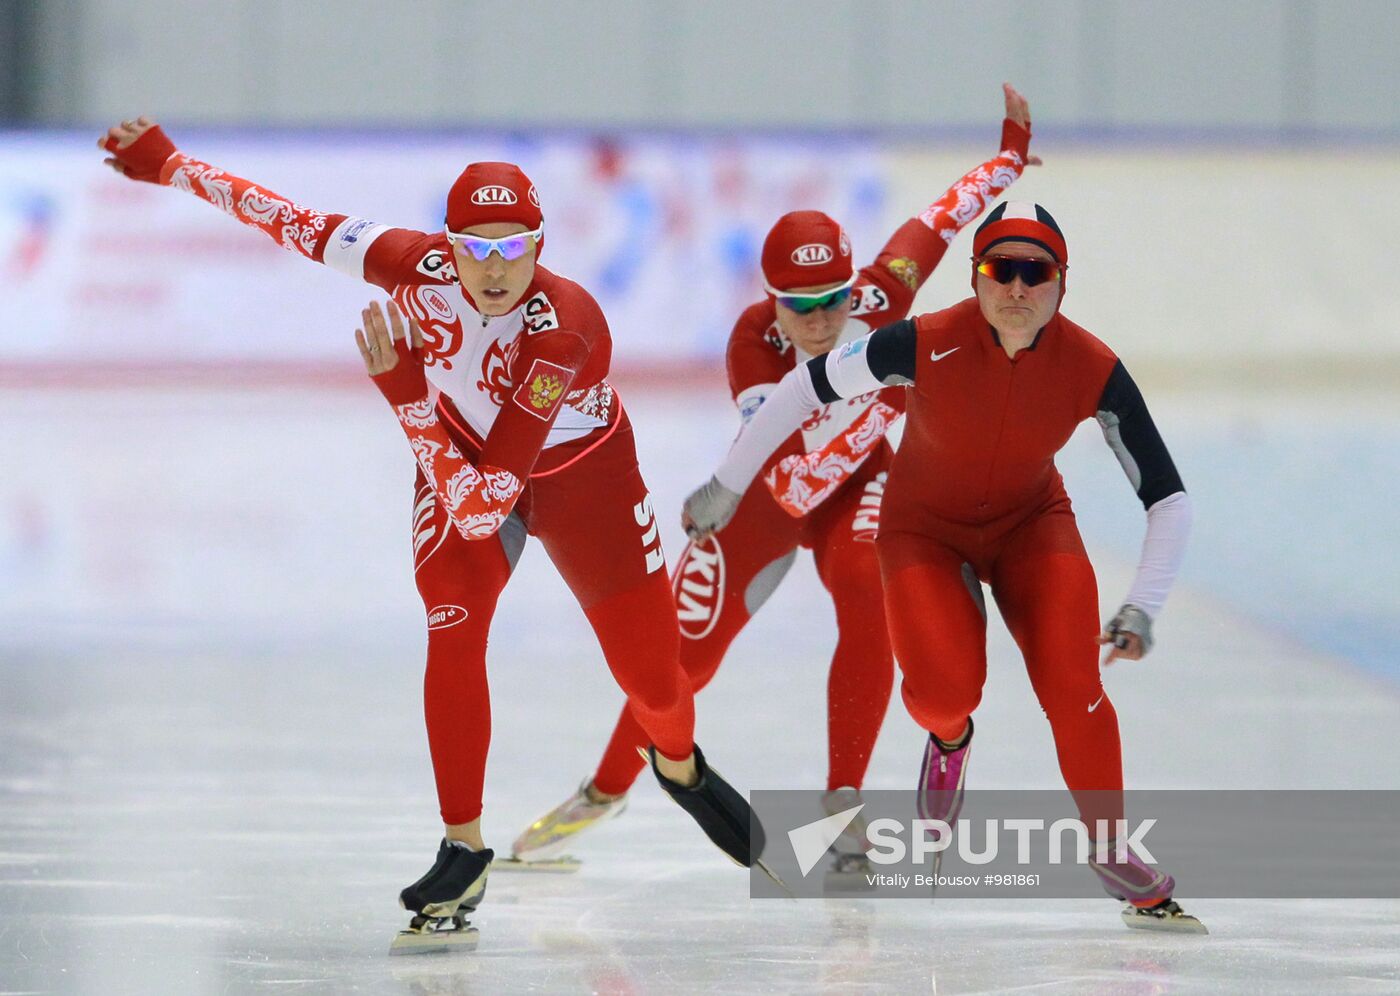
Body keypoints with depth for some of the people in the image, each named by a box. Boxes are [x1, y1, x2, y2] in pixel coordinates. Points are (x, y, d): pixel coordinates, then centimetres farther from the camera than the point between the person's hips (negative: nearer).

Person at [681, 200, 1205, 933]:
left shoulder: (1092, 370, -24)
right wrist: (726, 486, -6)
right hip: (925, 527, -1)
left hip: (1029, 521, 1)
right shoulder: (927, 346, -30)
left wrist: (1142, 607, -27)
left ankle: (1110, 851, 3)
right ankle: (948, 736, 17)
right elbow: (807, 386, -14)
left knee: (1072, 682, -18)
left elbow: (1167, 496, -16)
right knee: (945, 687, -22)